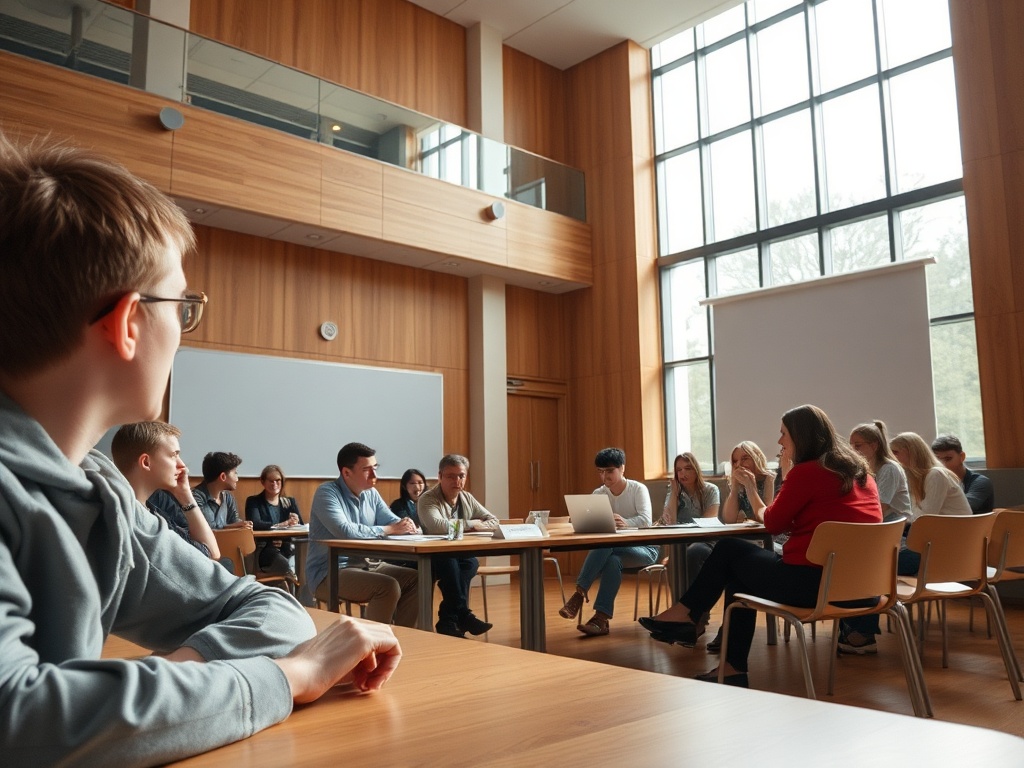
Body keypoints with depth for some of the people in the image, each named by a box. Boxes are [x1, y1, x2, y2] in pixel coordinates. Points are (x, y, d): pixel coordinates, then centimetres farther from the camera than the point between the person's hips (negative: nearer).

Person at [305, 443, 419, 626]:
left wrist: (406, 526, -19)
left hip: (364, 565, 8)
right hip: (328, 573, -8)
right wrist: (389, 530, -22)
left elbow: (393, 521, 7)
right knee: (388, 586, -27)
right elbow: (344, 531, -29)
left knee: (416, 579, -4)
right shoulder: (327, 493, -15)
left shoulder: (371, 493, 8)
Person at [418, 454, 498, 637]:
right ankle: (462, 615, -31)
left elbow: (493, 521, 12)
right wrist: (470, 524, -17)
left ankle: (448, 620, -28)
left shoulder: (467, 498, 10)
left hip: (460, 557, 5)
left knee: (471, 563, -31)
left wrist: (477, 527, -11)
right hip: (433, 559, -5)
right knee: (449, 561, -38)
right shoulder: (427, 500, -12)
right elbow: (438, 526, -32)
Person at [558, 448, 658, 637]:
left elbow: (646, 520, -23)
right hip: (613, 550, 3)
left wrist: (626, 523, -43)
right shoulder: (598, 493, 3)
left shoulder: (638, 489, -8)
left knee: (605, 545, -34)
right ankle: (601, 620, -36)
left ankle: (579, 593, -34)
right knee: (612, 561, -35)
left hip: (643, 548, -3)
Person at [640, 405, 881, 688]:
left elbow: (773, 524, 1)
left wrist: (750, 492, 19)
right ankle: (733, 667, 19)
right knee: (738, 571, 19)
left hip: (810, 581, -8)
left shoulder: (806, 472, -11)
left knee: (729, 550, 12)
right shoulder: (860, 471, 13)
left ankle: (686, 613, 26)